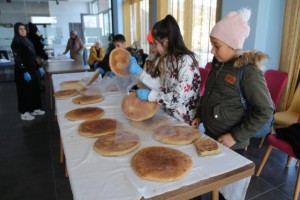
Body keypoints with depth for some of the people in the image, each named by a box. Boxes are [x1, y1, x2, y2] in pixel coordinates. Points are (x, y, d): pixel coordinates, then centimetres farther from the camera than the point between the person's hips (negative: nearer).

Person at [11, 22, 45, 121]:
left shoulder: (27, 40, 13)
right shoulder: (16, 42, -11)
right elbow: (17, 59, -17)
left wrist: (39, 67, 14)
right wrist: (24, 72, -22)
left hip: (32, 69, 8)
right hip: (23, 71, -8)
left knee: (35, 89, 11)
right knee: (25, 91, -1)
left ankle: (34, 109, 23)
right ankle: (24, 113, 10)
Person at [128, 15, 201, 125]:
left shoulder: (186, 61, -20)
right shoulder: (168, 59, 6)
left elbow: (179, 98, -24)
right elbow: (161, 86, 3)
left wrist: (150, 95, -16)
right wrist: (138, 71, 2)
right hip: (169, 115, 7)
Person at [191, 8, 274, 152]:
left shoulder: (248, 71, -19)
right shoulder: (218, 64, 2)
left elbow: (265, 112, -18)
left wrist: (236, 136, -19)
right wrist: (199, 116, 9)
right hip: (210, 135, 7)